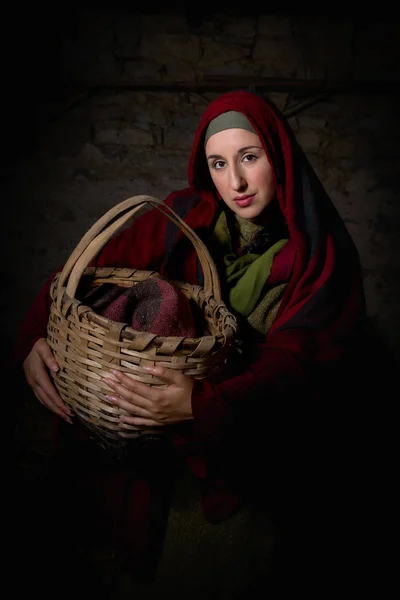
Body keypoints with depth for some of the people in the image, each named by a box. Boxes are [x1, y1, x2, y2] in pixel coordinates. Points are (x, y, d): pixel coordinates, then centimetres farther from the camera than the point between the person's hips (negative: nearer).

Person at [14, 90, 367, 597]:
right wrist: (36, 336, -22)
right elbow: (93, 268, -5)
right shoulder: (187, 217, -6)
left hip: (261, 437, -3)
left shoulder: (322, 255, -13)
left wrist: (205, 405, -39)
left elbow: (297, 365, -22)